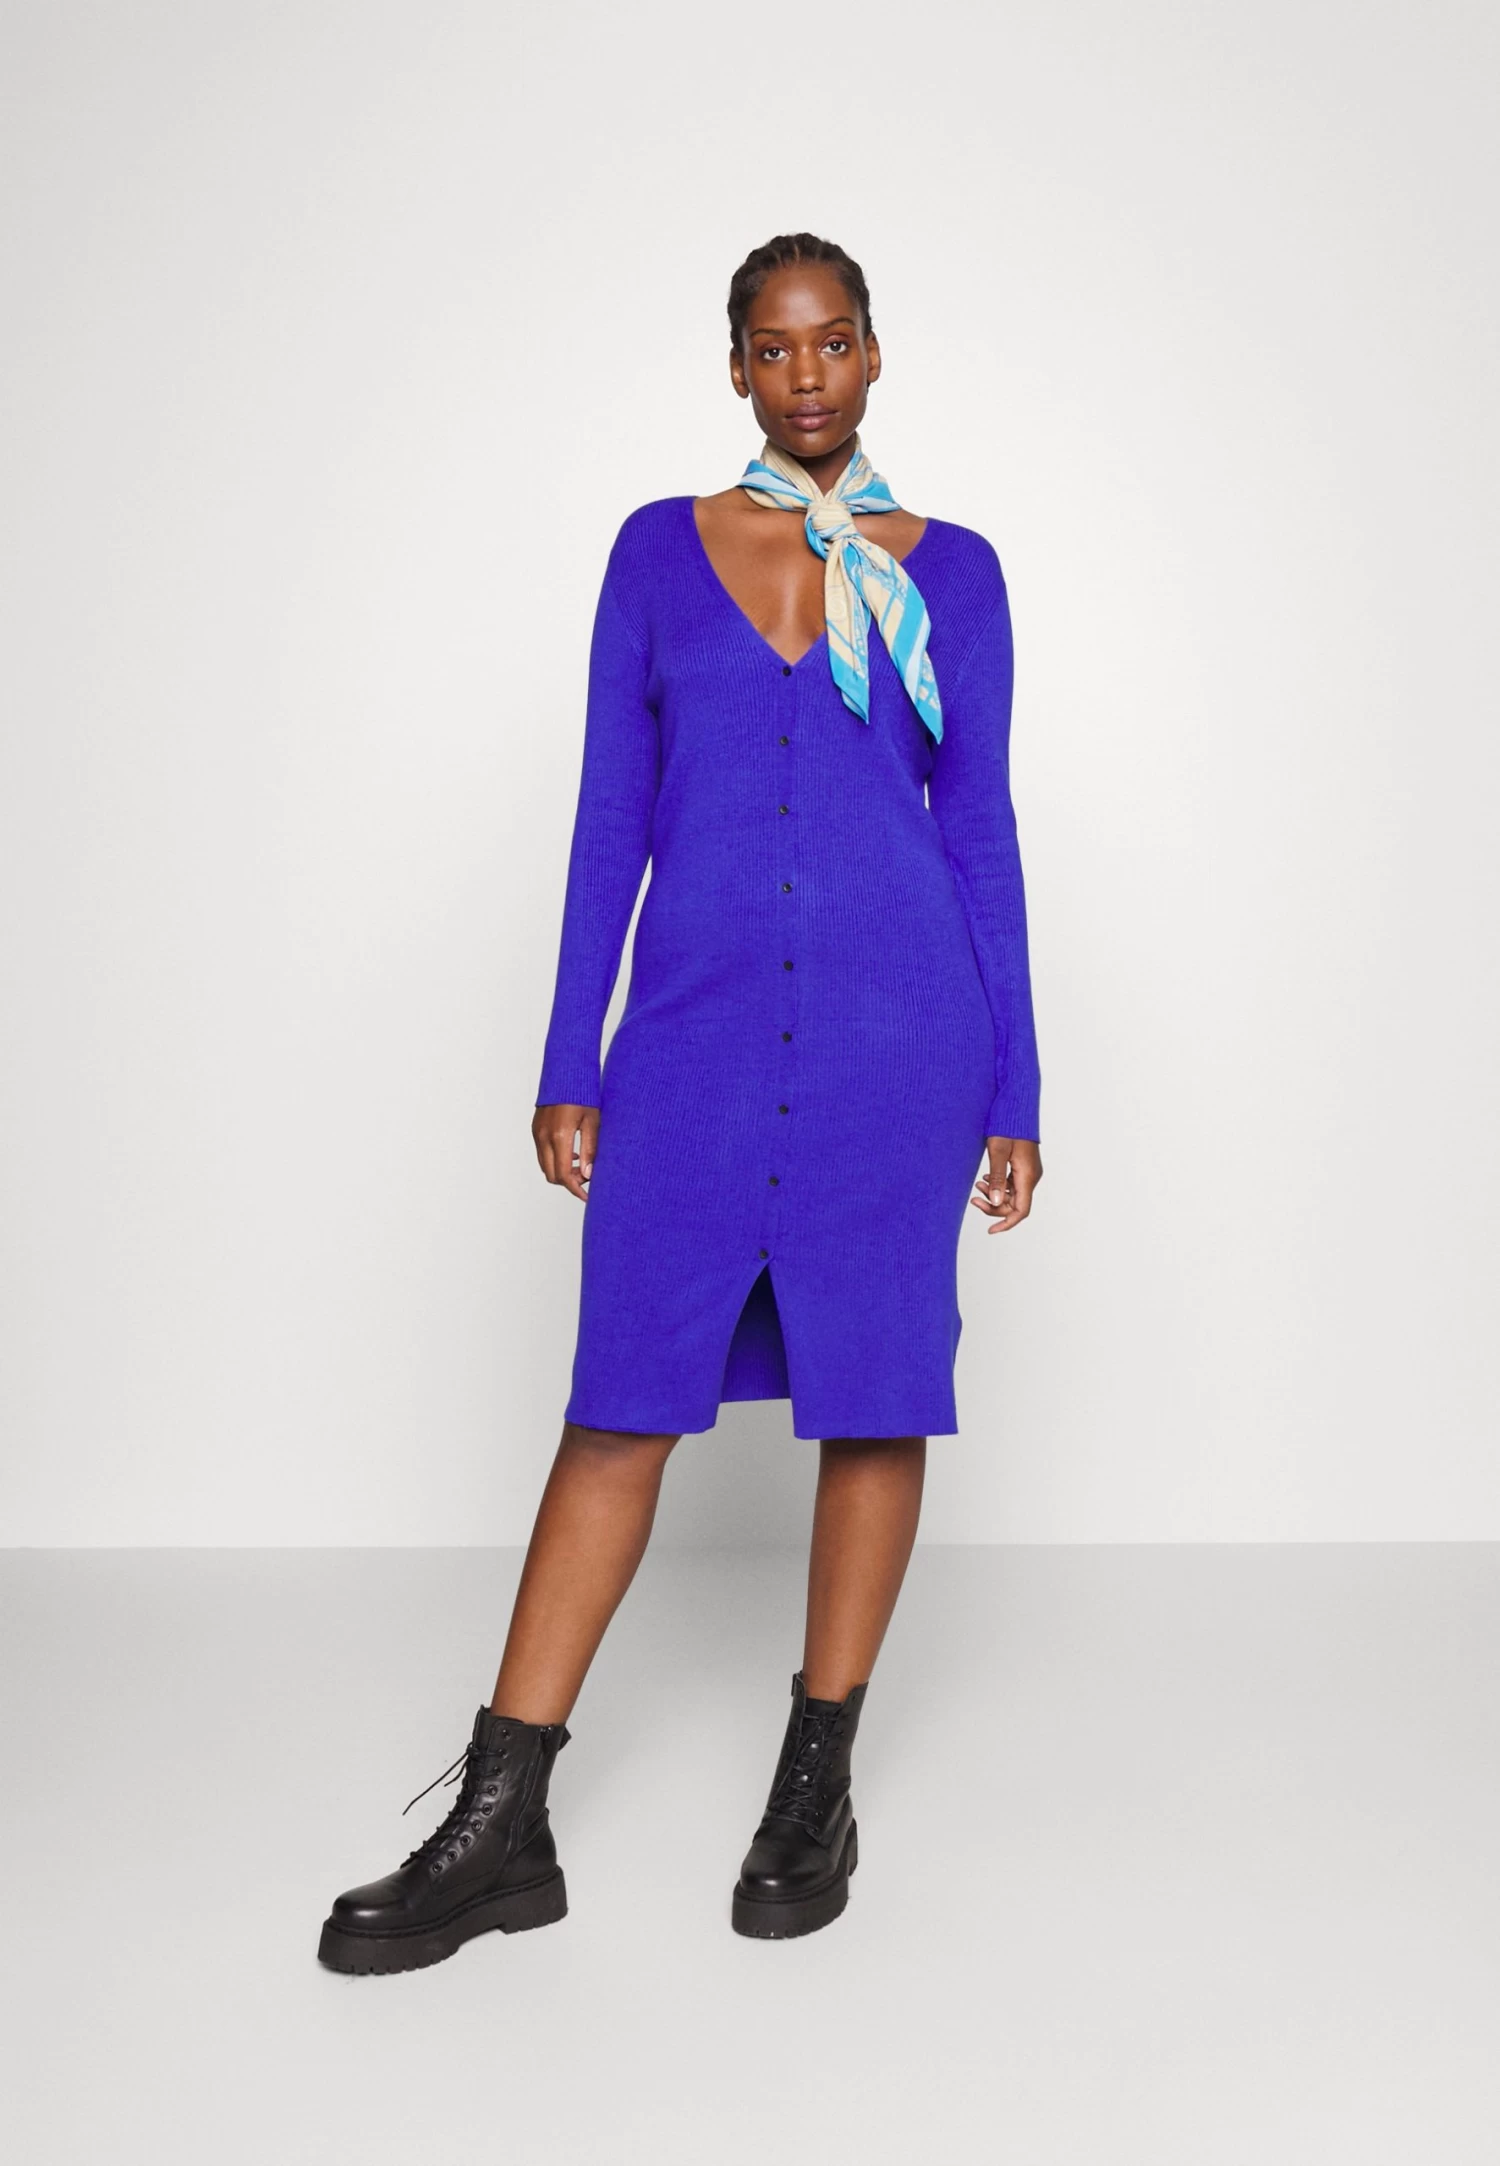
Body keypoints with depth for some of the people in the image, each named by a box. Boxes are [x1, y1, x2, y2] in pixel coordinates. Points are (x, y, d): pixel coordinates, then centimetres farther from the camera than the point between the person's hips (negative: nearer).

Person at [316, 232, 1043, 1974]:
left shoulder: (949, 570, 7)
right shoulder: (659, 551, 9)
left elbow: (982, 831, 7)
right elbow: (611, 818, 7)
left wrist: (1014, 1093, 4)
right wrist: (567, 1067, 3)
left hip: (896, 1016, 0)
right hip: (697, 1022, 1)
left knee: (874, 1392, 4)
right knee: (622, 1392, 1)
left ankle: (817, 1785, 21)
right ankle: (499, 1830, 8)